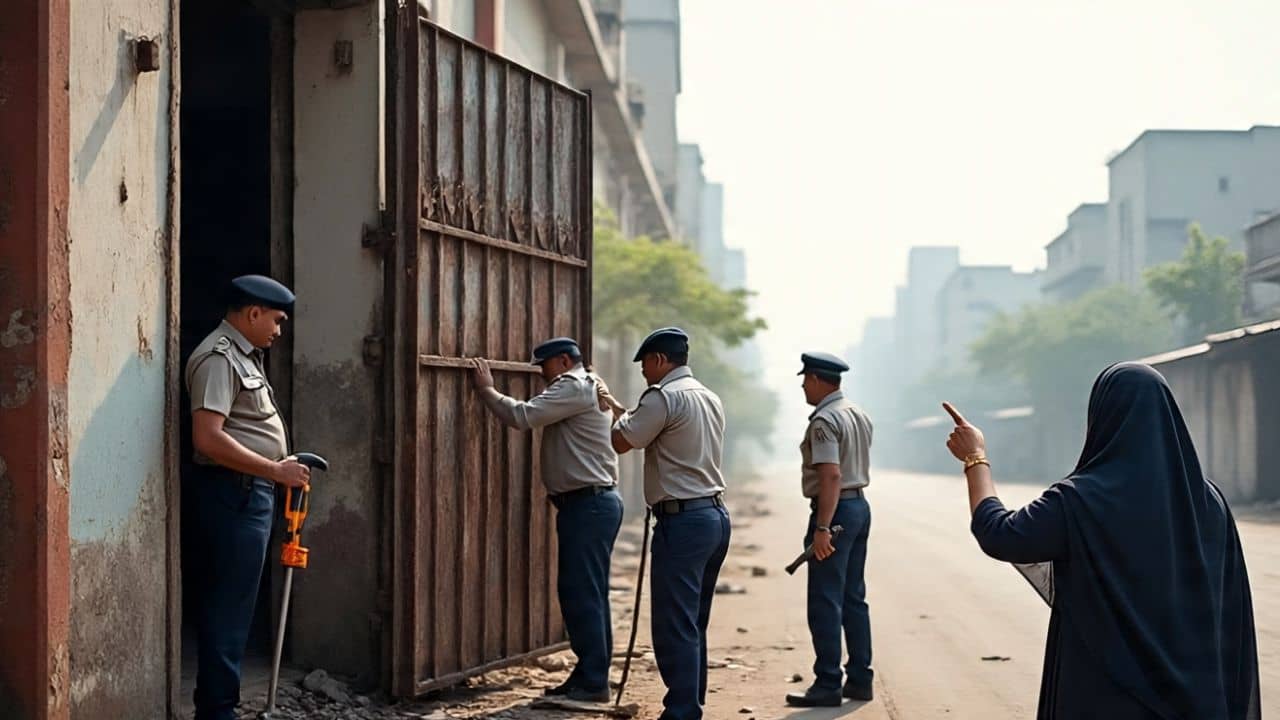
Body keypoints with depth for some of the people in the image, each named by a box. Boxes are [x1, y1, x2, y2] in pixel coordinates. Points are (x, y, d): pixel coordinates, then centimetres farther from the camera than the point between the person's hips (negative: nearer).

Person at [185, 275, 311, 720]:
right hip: (233, 491, -10)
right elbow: (208, 438, -24)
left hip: (249, 492, 10)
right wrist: (276, 471, -20)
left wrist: (279, 471, 15)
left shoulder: (244, 355, 18)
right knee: (228, 606, -7)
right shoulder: (218, 357, -14)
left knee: (228, 605, 13)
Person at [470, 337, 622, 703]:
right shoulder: (589, 387, 23)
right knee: (584, 593, 12)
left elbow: (523, 416, -18)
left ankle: (593, 682, -8)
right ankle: (588, 674, 17)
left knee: (583, 593, -9)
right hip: (589, 503, 11)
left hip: (587, 504, -11)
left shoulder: (573, 387, -10)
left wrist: (487, 390, -6)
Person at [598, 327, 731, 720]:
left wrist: (620, 413, 13)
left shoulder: (665, 397, -12)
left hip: (683, 520, -9)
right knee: (694, 624, 16)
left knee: (674, 625, -7)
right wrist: (618, 406, 32)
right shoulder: (710, 399, 16)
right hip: (716, 514, 10)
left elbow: (621, 441, -7)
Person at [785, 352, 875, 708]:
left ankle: (828, 685, -5)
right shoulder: (859, 415, 13)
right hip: (860, 505, 10)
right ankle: (860, 679, 17)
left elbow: (831, 475, -24)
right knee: (854, 598, 13)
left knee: (825, 602, -6)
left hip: (835, 509, -10)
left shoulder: (824, 420, -16)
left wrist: (822, 528, -26)